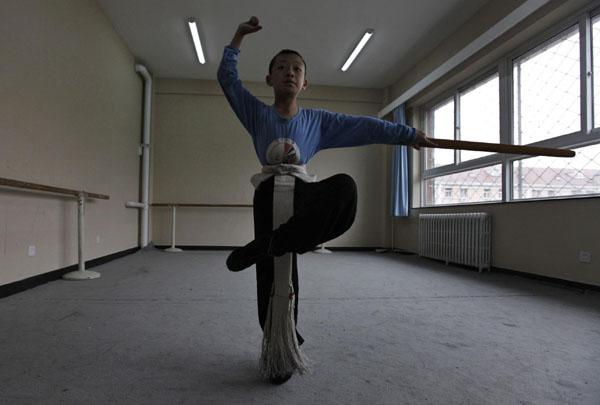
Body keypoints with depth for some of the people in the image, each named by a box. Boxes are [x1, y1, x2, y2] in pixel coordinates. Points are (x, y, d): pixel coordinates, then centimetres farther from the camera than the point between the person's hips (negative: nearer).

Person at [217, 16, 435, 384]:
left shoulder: (318, 120, 13)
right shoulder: (257, 113, 13)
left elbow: (365, 126, 10)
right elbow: (227, 77, 14)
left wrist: (410, 134, 10)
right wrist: (240, 36, 12)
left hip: (303, 192, 1)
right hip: (270, 194, 0)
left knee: (344, 187, -35)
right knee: (274, 274, -4)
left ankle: (265, 246, -26)